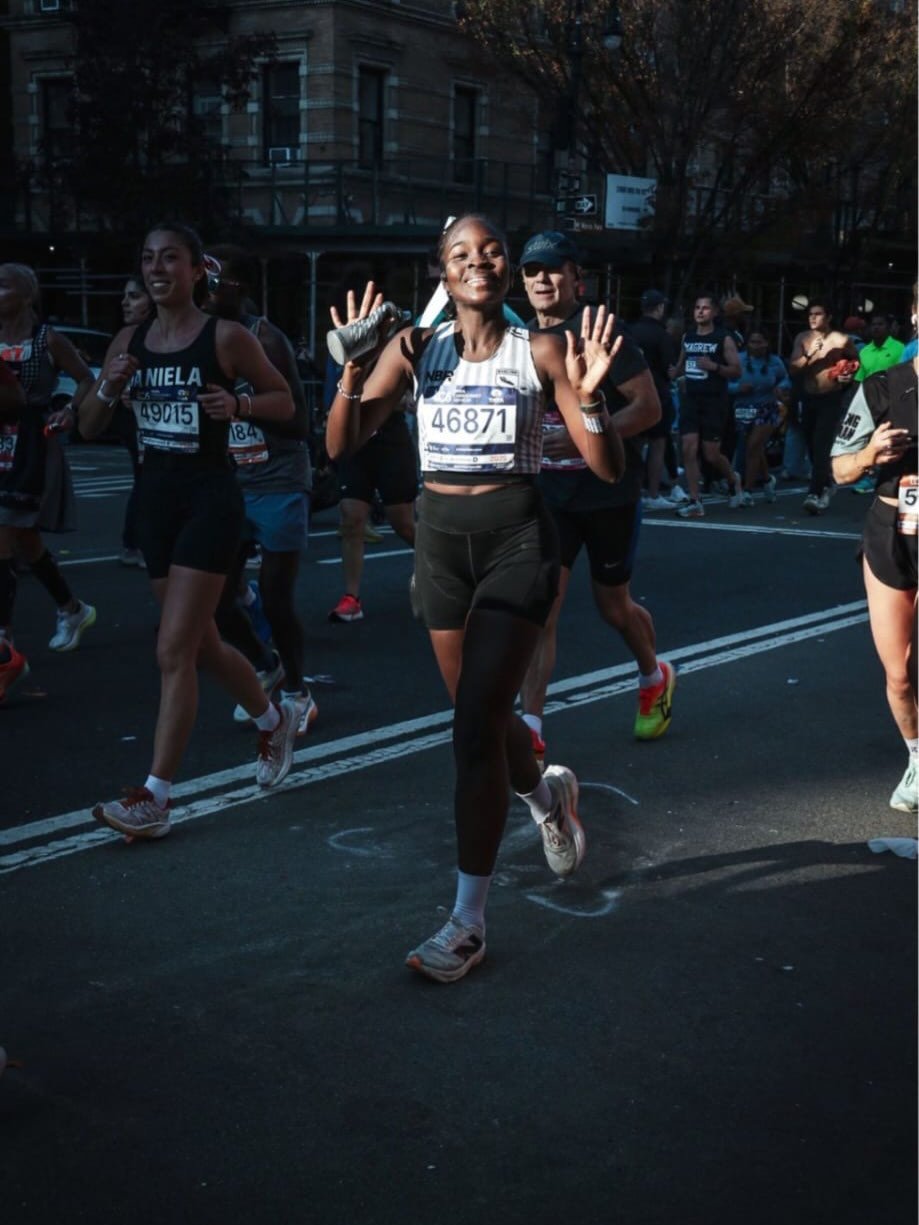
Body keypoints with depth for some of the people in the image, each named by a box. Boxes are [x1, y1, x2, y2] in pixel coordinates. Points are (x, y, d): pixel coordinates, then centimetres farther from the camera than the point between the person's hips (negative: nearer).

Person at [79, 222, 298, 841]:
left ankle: (155, 799, -6)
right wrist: (109, 387, -10)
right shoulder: (129, 341, 7)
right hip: (156, 496, 6)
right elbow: (89, 429, 9)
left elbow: (285, 401, 1)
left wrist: (237, 404, -18)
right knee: (202, 644, 17)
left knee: (174, 650, -10)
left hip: (211, 498, -6)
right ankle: (275, 719, 43)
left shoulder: (227, 337, -7)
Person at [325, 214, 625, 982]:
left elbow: (609, 469, -6)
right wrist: (352, 375, -21)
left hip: (517, 538, -4)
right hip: (441, 537, 4)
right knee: (482, 718, 16)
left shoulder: (539, 353, -4)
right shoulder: (415, 348, 2)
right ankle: (548, 796, 50)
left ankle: (469, 921, -2)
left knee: (476, 725, -12)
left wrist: (589, 399, -24)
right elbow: (343, 446, -3)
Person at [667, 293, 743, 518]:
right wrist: (674, 372, 1)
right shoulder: (687, 337, 10)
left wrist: (714, 366, -22)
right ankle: (695, 503, -4)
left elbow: (737, 371, -6)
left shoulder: (724, 339, -5)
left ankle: (733, 480, 32)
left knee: (711, 454, -1)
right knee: (688, 449, -7)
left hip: (714, 402, -4)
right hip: (690, 399, 4)